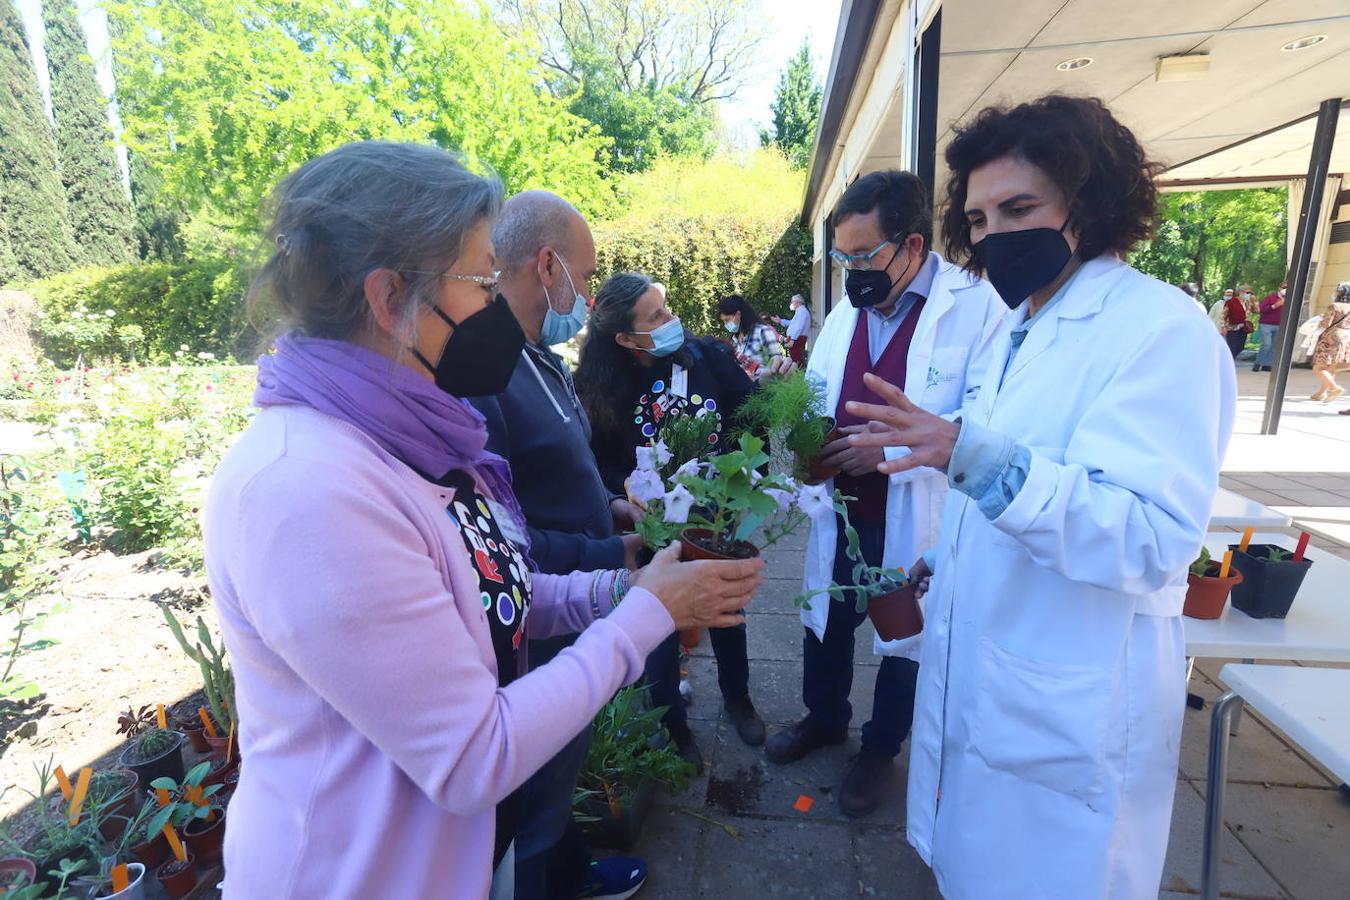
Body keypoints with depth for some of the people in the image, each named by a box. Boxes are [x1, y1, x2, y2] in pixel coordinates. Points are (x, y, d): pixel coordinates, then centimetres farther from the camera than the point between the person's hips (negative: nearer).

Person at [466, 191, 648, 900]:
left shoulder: (538, 356, 6)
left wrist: (607, 505, 3)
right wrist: (609, 557, -21)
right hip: (530, 643, -10)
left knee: (563, 761, 30)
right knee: (531, 793, 15)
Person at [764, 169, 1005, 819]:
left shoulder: (978, 306, -15)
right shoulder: (849, 307, 6)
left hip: (917, 518, -5)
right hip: (843, 509, 6)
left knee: (904, 638, 16)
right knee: (826, 620, 21)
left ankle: (881, 748, 41)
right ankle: (823, 719, 49)